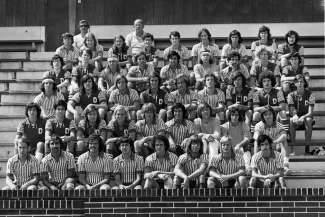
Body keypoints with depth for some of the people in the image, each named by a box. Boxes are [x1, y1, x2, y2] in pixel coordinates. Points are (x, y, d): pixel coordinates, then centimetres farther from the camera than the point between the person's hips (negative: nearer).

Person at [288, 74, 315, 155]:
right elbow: (291, 111, -6)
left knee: (308, 120, -36)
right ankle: (292, 150, -34)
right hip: (296, 118, 1)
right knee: (291, 121, -33)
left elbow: (310, 113, -12)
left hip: (306, 117, -1)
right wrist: (295, 117, -31)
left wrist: (303, 117, -34)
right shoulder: (291, 95, 1)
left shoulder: (310, 94, -4)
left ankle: (307, 148, -37)